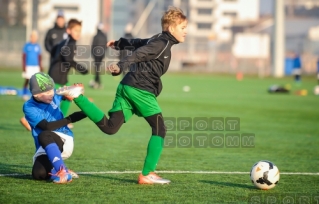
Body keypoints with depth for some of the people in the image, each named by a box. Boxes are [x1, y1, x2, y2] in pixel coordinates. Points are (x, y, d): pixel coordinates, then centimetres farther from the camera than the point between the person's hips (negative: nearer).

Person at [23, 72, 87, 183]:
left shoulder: (54, 96, 0)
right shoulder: (29, 107, -9)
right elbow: (47, 126, -16)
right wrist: (69, 119, -15)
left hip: (63, 140, 0)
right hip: (44, 148, 0)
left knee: (44, 135, -34)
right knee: (39, 174, -27)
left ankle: (62, 171, -31)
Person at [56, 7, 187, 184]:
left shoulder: (158, 41, 20)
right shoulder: (162, 44, -9)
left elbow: (137, 43, 37)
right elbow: (138, 54, -23)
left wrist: (120, 44, 55)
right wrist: (121, 66, -37)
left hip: (127, 88, 9)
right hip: (141, 90, -9)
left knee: (109, 127, 3)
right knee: (159, 130, -2)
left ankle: (77, 96, -2)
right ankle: (147, 175, -2)